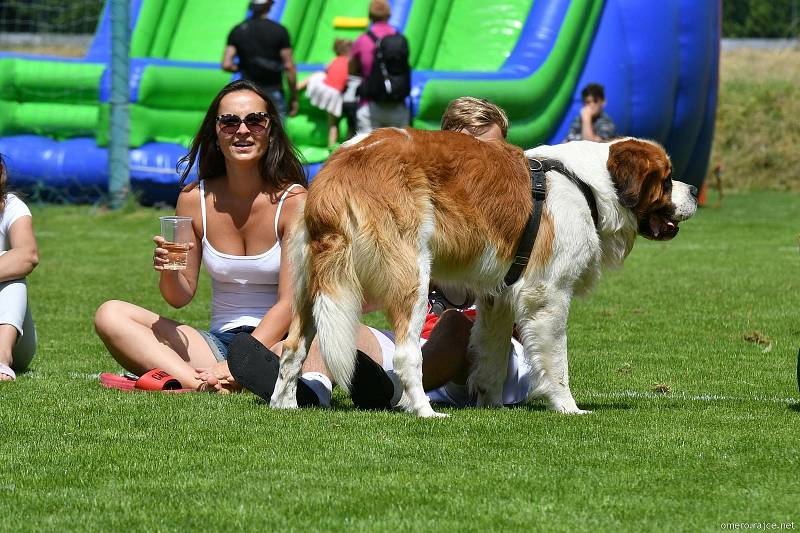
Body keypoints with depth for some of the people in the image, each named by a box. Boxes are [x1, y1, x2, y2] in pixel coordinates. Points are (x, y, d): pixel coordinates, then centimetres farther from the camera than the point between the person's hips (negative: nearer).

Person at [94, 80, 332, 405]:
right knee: (110, 315, -15)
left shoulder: (293, 200, -7)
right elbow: (181, 297, 8)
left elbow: (288, 303, -13)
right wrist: (169, 271, -16)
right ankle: (198, 384, -38)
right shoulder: (195, 199, 3)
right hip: (220, 341, 5)